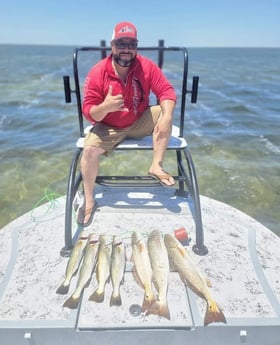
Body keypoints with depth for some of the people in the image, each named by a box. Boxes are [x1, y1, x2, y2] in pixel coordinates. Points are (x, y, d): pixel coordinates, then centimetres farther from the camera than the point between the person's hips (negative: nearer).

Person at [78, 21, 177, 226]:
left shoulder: (147, 67, -14)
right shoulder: (97, 73, -19)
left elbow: (166, 91, -15)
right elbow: (90, 113, -18)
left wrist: (167, 116, -35)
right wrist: (105, 106, -41)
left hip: (140, 122, 2)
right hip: (109, 128, -1)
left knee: (164, 113, -21)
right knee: (90, 149, -25)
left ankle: (156, 166, -16)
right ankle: (89, 201, -4)